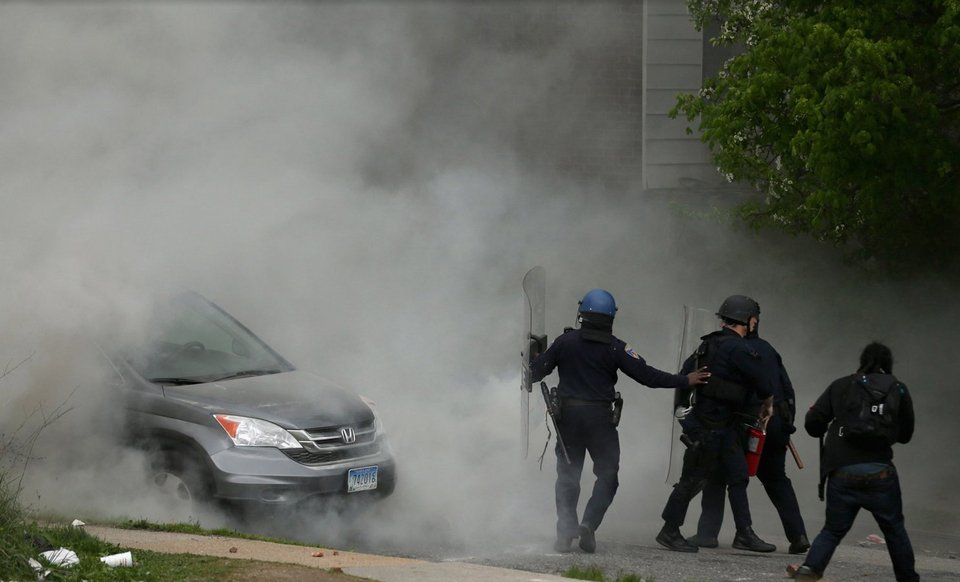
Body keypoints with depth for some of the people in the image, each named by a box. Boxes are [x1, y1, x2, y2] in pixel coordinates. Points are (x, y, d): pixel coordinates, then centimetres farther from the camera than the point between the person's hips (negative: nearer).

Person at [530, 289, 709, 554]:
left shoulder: (565, 341, 1)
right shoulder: (614, 347, -6)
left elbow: (536, 370, 7)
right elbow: (646, 375, -8)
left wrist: (530, 373, 32)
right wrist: (685, 381, -3)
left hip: (568, 415, 3)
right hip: (599, 417, -3)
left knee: (567, 475, 11)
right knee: (607, 474, 6)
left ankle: (565, 532, 5)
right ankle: (589, 523, -13)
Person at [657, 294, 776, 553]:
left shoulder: (710, 343, 10)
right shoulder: (738, 348, -18)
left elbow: (686, 370, 19)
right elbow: (760, 380, -10)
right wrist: (768, 402, 10)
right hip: (710, 426, -10)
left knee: (737, 476, 8)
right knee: (694, 479, -2)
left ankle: (744, 534, 9)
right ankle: (669, 532, 7)